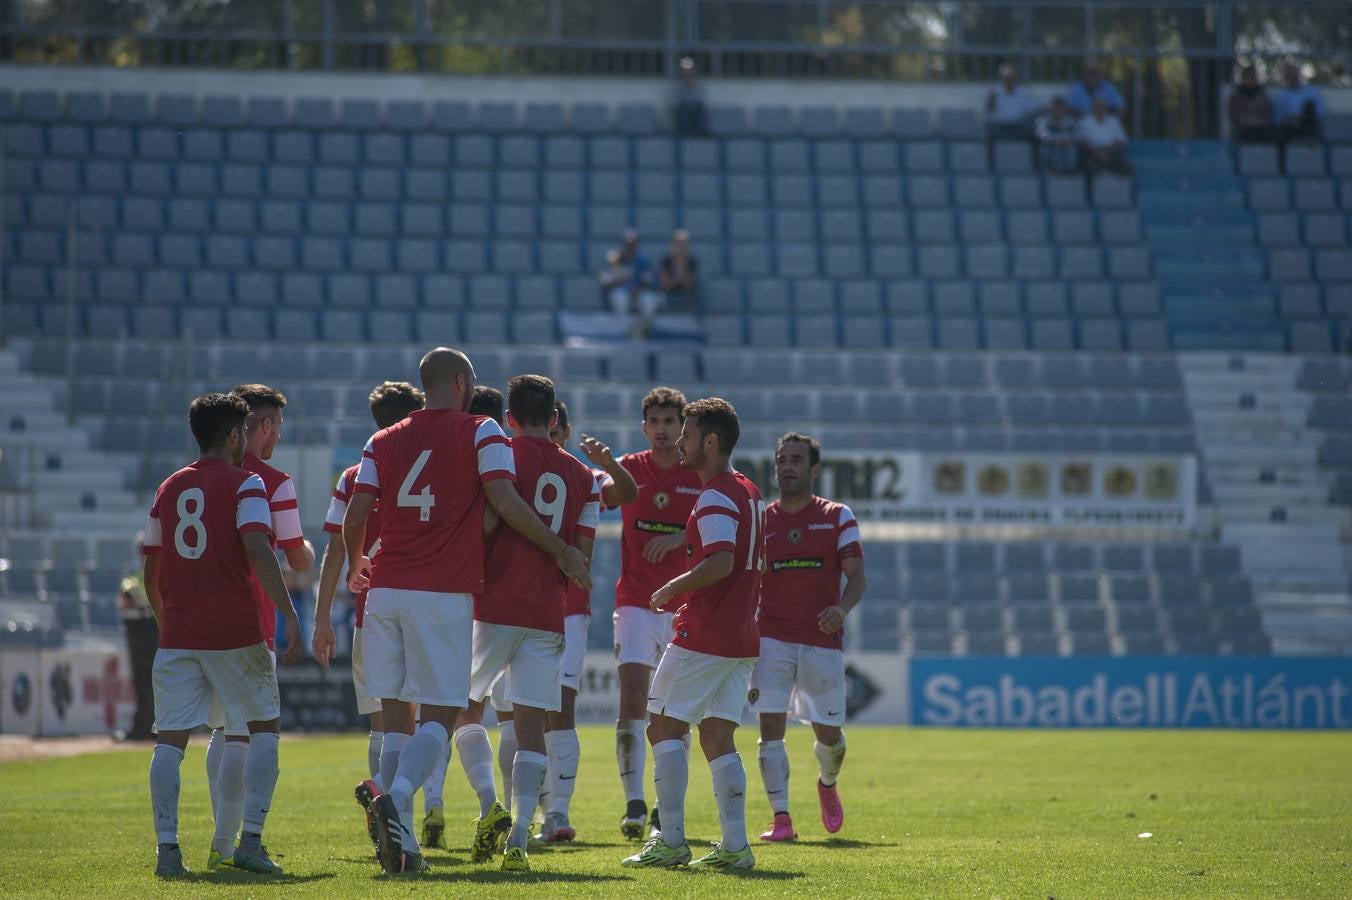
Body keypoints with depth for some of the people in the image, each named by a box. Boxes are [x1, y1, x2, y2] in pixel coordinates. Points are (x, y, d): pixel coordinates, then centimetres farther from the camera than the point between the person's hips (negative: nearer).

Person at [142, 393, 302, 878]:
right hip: (235, 633, -4)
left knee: (170, 740, 2)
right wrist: (288, 614, -17)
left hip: (178, 634, 4)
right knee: (264, 727, 10)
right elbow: (259, 552, -16)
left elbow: (151, 572, 18)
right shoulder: (245, 484, -2)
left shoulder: (169, 488, 14)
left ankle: (167, 850, -8)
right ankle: (250, 841, -1)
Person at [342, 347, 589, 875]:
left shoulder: (383, 442, 13)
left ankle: (399, 843, 1)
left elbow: (354, 517, 7)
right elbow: (503, 500, -10)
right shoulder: (480, 433, 2)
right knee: (440, 715, -2)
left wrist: (356, 567, 27)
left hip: (386, 590, 4)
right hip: (445, 594, -4)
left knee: (397, 717, 8)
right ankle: (398, 797, -29)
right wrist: (560, 552, -1)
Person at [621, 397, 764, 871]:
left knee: (665, 726, 0)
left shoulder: (715, 497, -14)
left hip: (703, 636, -9)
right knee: (718, 738, 9)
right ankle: (735, 845, 2)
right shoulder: (749, 492, 15)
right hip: (741, 638, 9)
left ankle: (671, 840, -4)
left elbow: (722, 562, -27)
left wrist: (675, 589, -14)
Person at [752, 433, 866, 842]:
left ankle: (827, 784, 39)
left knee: (828, 732, 7)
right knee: (771, 726, -12)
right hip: (772, 637, 0)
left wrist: (841, 609, -21)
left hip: (823, 639, 0)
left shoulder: (838, 517, 4)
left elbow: (856, 577, -1)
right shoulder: (760, 520, 7)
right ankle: (781, 817, -12)